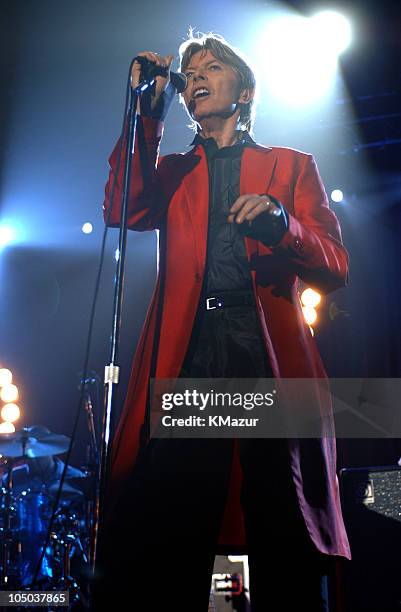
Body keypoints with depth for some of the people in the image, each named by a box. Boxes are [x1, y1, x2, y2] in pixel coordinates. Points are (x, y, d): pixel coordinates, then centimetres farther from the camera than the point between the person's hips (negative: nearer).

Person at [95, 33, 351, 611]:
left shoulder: (291, 165, 21)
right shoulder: (172, 171, 26)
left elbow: (335, 267, 8)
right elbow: (124, 210, 3)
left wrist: (282, 222, -12)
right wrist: (148, 112, 5)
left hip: (270, 352, -1)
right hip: (188, 357, 1)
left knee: (288, 561, -3)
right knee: (167, 541, -5)